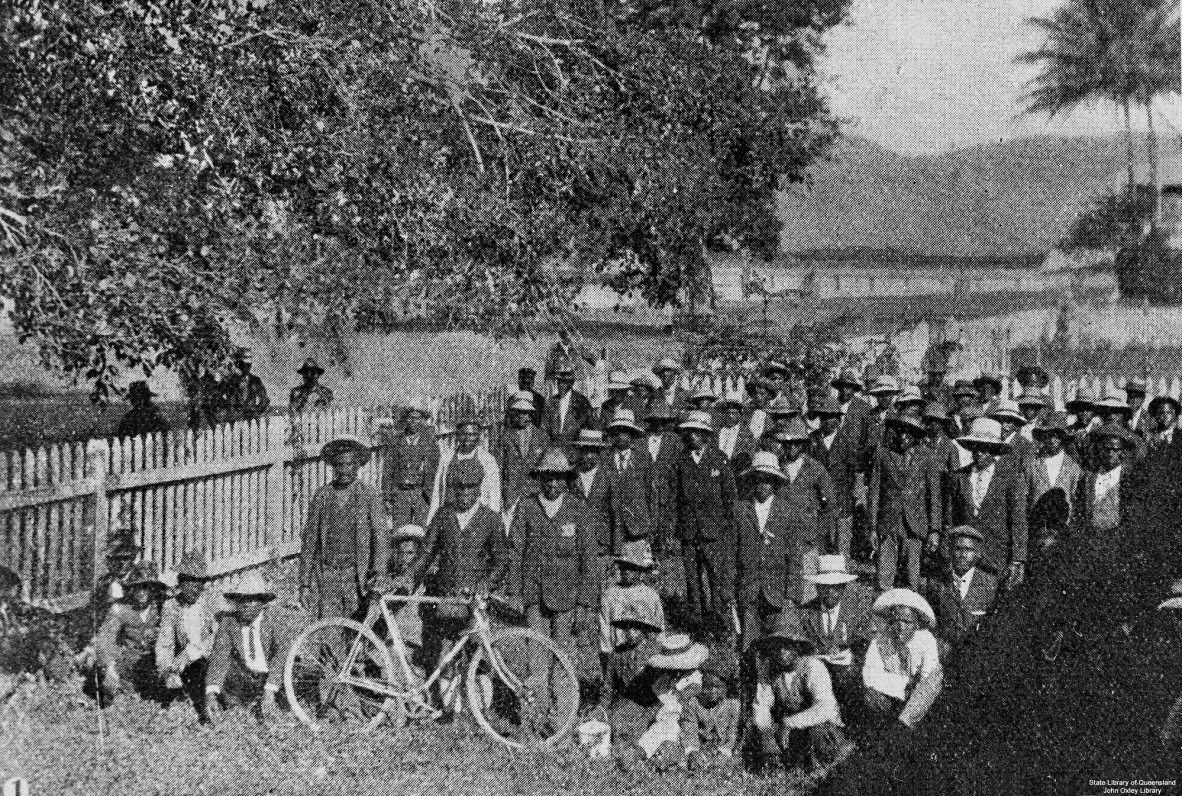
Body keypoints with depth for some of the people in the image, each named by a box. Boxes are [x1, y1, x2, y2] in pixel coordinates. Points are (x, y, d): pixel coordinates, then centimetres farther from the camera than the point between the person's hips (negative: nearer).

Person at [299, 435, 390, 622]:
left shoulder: (369, 495, 3)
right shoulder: (321, 496, 9)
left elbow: (381, 537, -2)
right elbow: (309, 540, 11)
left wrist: (379, 573, -16)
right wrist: (304, 583, 7)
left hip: (358, 575, -2)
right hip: (326, 576, 2)